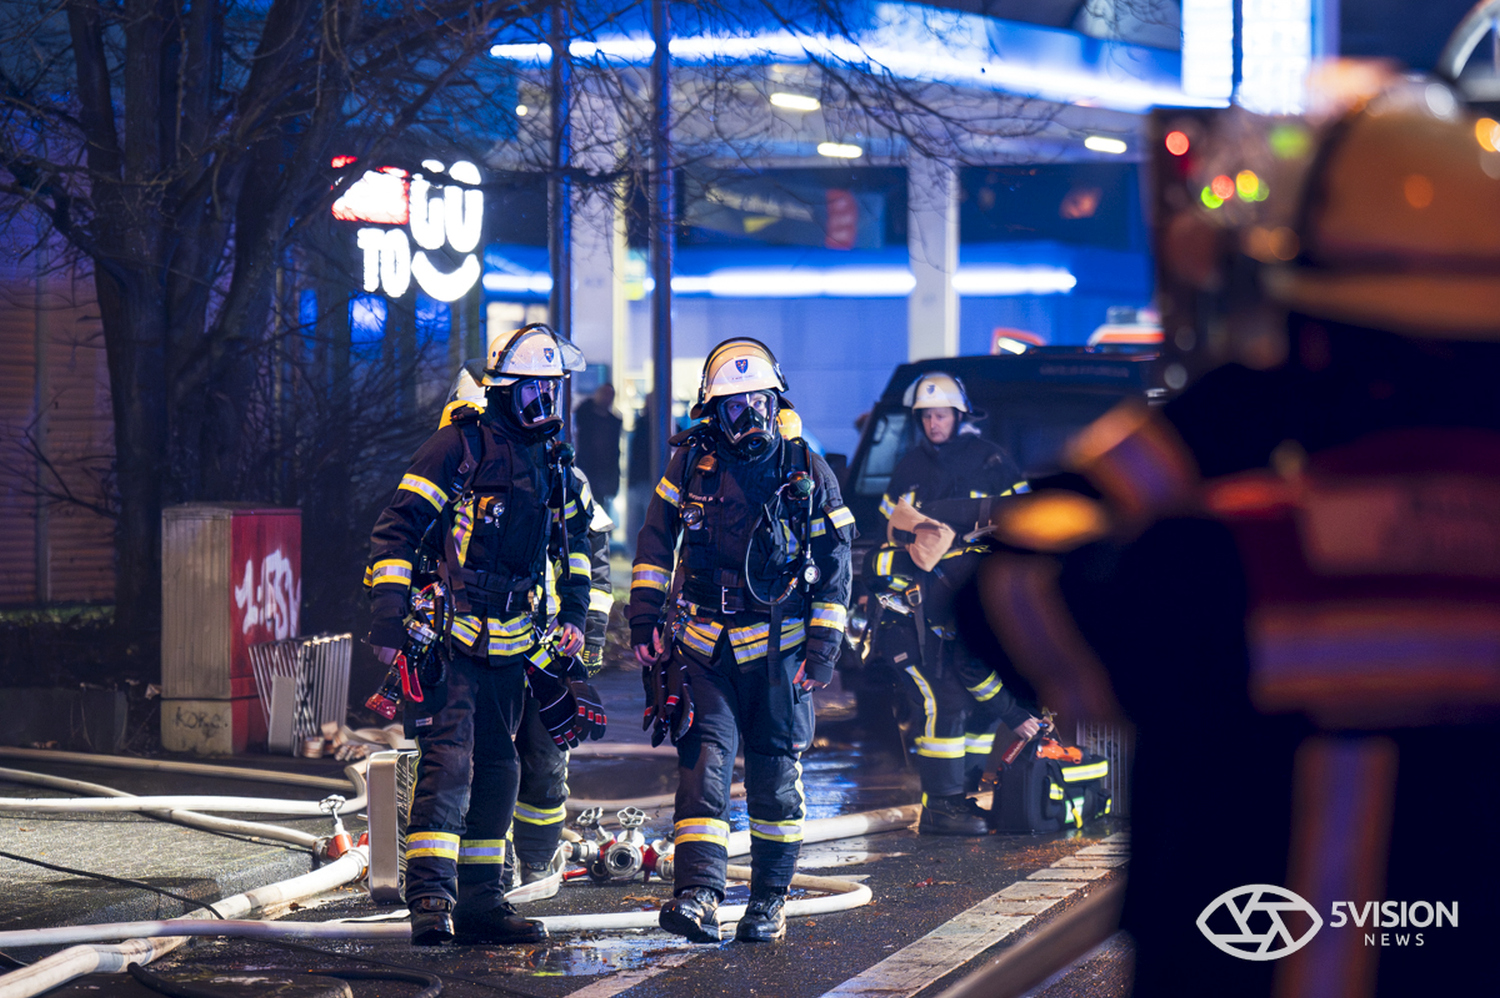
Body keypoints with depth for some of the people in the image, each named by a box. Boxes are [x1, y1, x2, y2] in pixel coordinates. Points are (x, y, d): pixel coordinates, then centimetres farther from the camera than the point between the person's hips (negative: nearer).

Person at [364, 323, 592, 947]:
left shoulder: (552, 462, 13)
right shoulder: (459, 446, -8)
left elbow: (575, 537, 29)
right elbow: (397, 528, -10)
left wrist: (574, 612, 19)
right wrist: (387, 618, -16)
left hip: (510, 644, 8)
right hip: (449, 633, -8)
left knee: (495, 768, 11)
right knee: (449, 758, -17)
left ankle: (480, 901, 19)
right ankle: (430, 898, -21)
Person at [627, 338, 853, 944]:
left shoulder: (808, 474, 0)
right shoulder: (691, 465, 3)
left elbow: (834, 570, 2)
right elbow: (655, 542, 11)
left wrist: (822, 650, -4)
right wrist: (644, 618, 3)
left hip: (780, 650, 0)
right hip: (704, 648, 0)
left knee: (775, 779, 6)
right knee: (704, 767, -12)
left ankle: (770, 899, 18)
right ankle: (698, 896, -21)